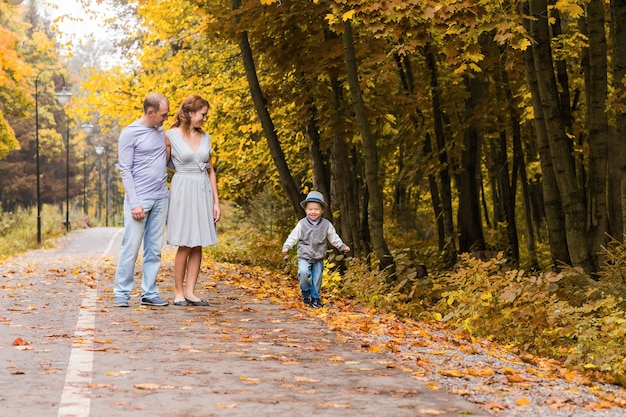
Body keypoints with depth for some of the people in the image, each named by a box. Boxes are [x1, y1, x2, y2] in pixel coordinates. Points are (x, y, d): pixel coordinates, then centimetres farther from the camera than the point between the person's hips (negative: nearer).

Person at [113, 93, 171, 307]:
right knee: (131, 248, -4)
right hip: (140, 199, -6)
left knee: (154, 250, 7)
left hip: (160, 199, 6)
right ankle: (121, 293, 3)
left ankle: (149, 293, 11)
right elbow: (125, 171, -9)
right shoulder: (130, 133, -7)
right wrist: (134, 203, -16)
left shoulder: (160, 131, 11)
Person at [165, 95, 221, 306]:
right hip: (183, 191, -5)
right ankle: (179, 292, 6)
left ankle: (190, 291, 9)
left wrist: (216, 201, 9)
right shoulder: (171, 136, -4)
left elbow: (210, 170, 13)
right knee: (185, 245, -4)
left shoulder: (205, 137, 10)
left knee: (198, 245, 4)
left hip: (203, 191, 5)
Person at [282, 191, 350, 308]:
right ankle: (306, 291, -1)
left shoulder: (326, 225, 0)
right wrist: (286, 246, -15)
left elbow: (334, 238, 10)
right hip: (304, 257, -2)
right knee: (303, 272, -25)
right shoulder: (302, 224, -4)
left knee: (317, 279, 5)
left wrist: (342, 246, 6)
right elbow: (293, 236, -3)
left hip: (318, 259, 2)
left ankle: (315, 298, 24)